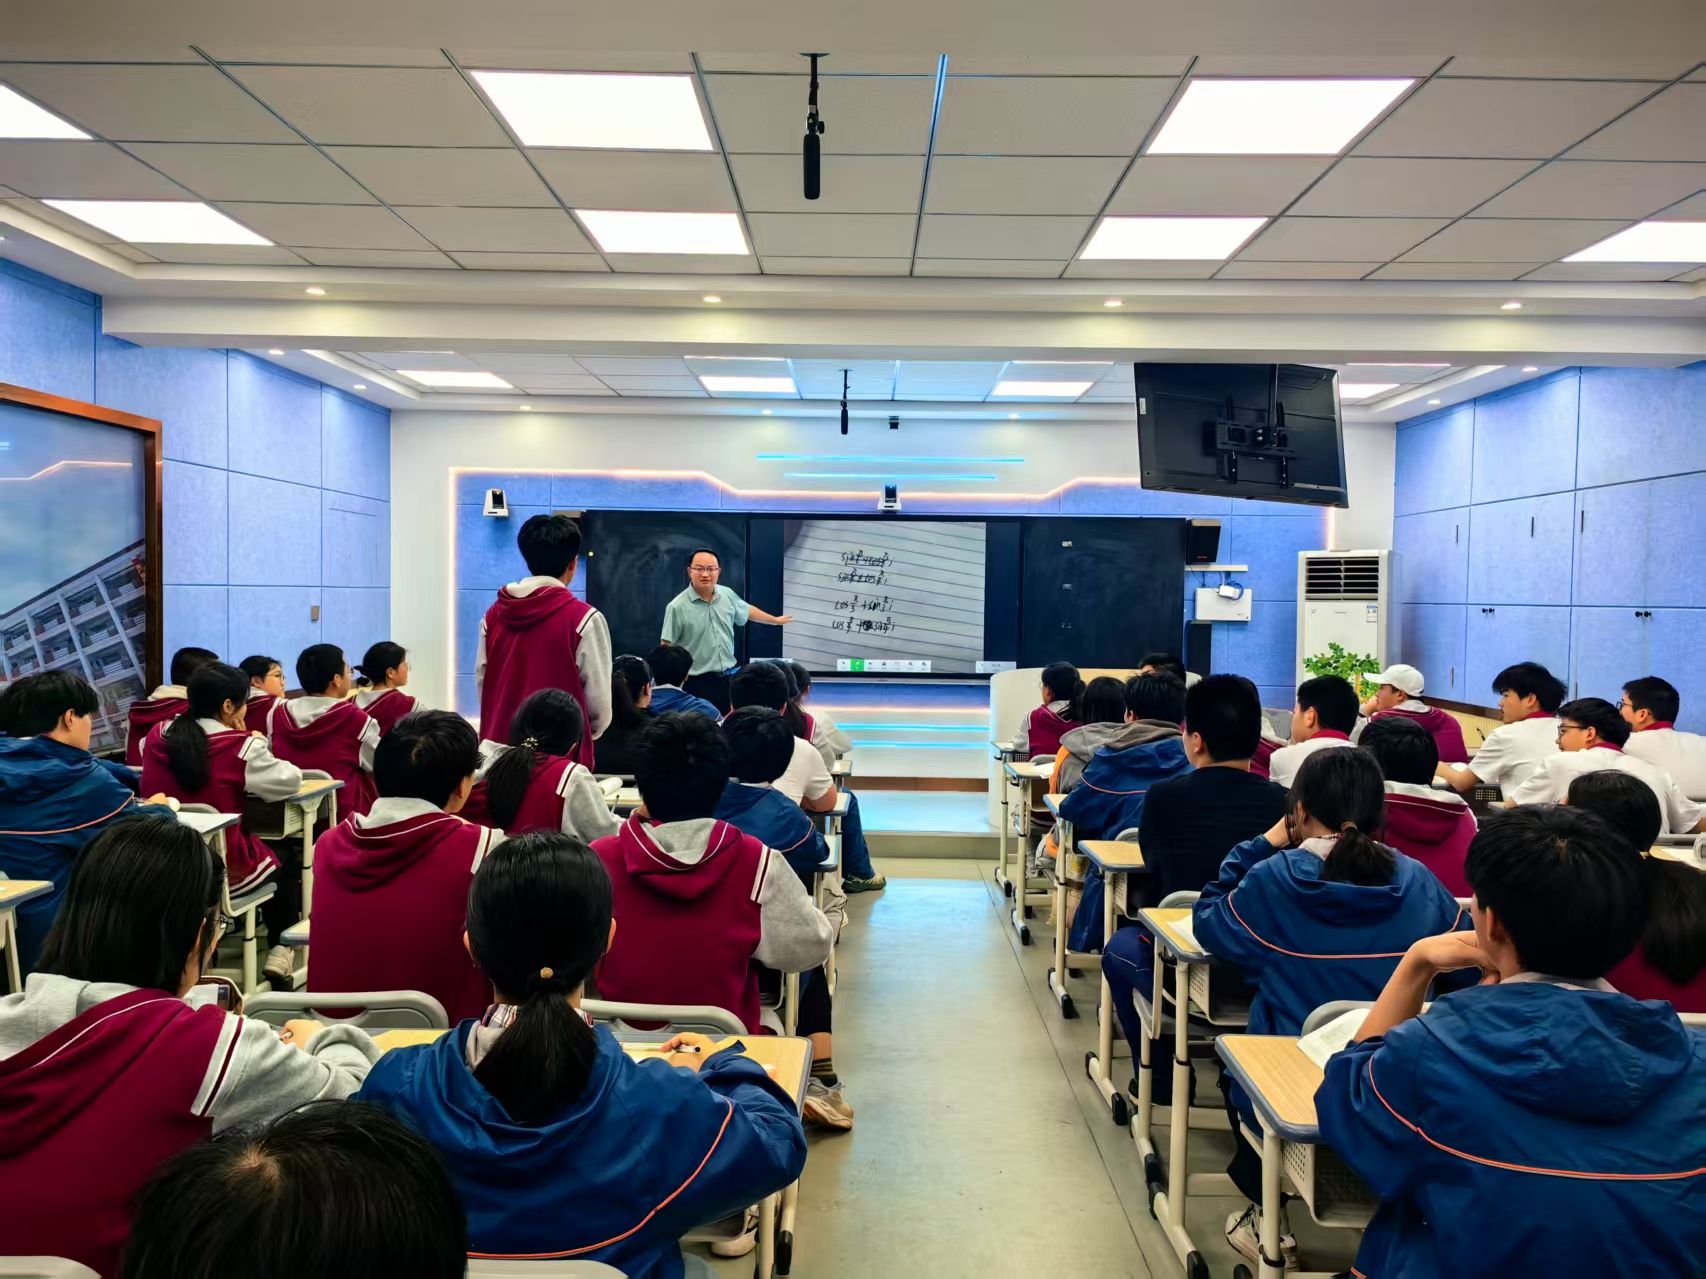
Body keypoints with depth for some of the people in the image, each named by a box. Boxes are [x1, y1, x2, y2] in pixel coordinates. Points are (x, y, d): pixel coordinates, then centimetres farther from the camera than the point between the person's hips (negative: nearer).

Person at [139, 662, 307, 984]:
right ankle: (279, 949, 23)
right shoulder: (240, 746, -15)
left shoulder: (156, 740, -1)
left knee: (269, 851, 31)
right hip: (224, 870, -5)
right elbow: (291, 781, -7)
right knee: (288, 854, 25)